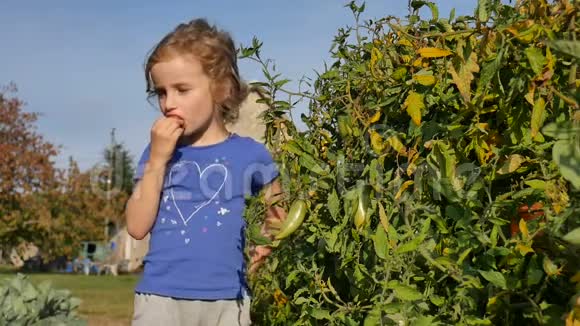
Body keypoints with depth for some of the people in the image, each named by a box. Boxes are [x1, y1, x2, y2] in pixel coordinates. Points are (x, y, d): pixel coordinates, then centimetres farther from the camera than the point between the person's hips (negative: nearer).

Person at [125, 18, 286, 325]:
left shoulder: (250, 154, 1)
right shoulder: (158, 151, 5)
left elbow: (278, 212, 18)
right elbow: (137, 227, -4)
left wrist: (265, 246, 0)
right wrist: (157, 160, -10)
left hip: (226, 301, 0)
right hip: (160, 298, 1)